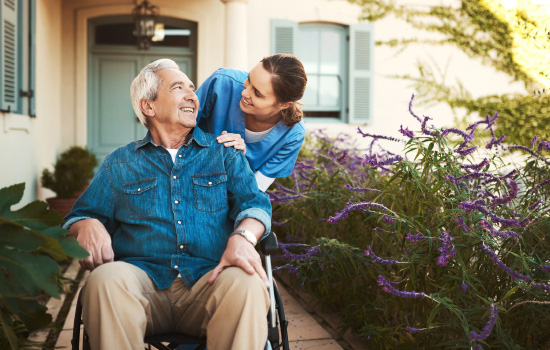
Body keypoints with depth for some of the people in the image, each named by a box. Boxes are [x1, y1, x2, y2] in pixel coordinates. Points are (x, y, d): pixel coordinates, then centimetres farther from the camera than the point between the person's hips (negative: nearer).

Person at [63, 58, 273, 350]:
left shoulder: (224, 154, 18)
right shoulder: (118, 164, 20)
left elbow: (254, 202, 5)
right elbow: (79, 216, 18)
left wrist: (242, 236, -20)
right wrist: (89, 225, -9)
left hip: (208, 280, 0)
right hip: (143, 278, 1)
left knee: (247, 284, -34)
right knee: (105, 279, -33)